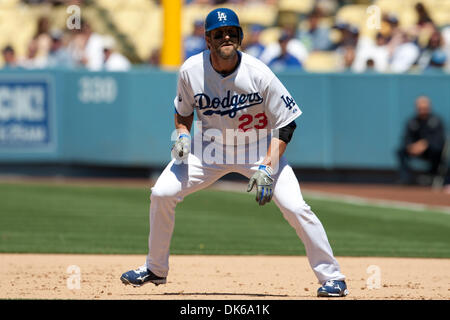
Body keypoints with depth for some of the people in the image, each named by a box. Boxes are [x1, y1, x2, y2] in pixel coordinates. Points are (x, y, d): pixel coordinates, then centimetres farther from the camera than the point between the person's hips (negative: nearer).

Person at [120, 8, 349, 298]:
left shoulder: (258, 74, -24)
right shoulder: (191, 70, -16)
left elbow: (286, 122, -17)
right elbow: (183, 110, 6)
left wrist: (267, 166, -25)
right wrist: (182, 134, -15)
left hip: (259, 149, -3)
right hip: (211, 148, 3)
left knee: (295, 207, -19)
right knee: (162, 194, -9)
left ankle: (332, 278, -7)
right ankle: (155, 270, 11)